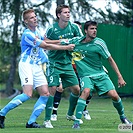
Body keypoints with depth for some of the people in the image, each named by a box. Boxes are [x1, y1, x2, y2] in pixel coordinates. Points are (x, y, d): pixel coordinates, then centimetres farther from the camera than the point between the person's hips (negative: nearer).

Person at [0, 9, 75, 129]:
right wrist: (66, 47, -13)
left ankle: (31, 122, -2)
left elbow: (44, 43, 32)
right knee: (28, 94, -22)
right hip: (26, 65, -9)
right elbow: (46, 46, -17)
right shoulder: (28, 34, -17)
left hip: (37, 66, 9)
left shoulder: (36, 31, 12)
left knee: (45, 94, -3)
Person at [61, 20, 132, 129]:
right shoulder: (76, 41, -4)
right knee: (86, 91, -31)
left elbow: (110, 60, -3)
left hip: (100, 74, 1)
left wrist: (120, 77, -4)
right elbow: (60, 43, 8)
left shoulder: (99, 43, -9)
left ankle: (123, 117, 18)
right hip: (86, 75, -1)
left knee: (114, 95, -11)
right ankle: (76, 122, -29)